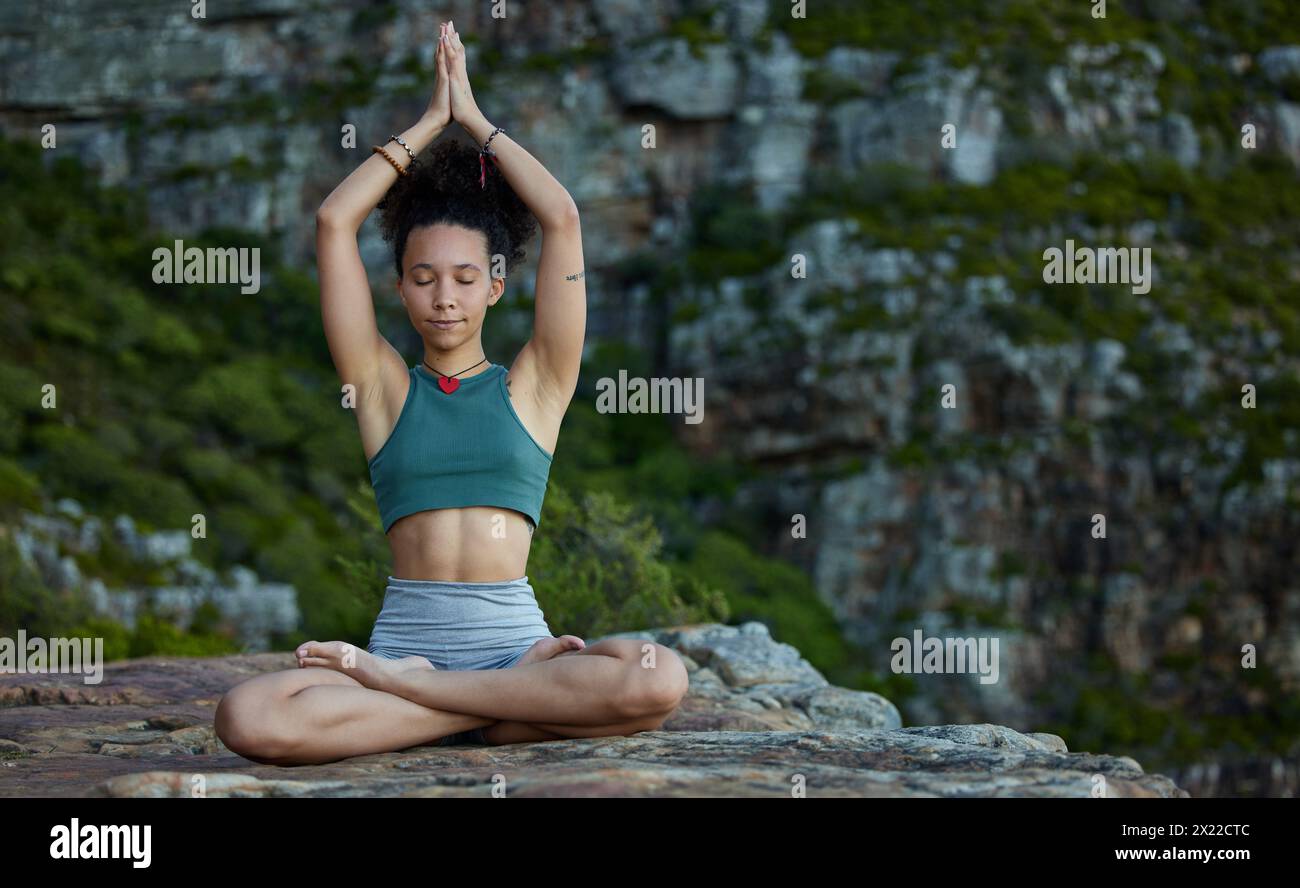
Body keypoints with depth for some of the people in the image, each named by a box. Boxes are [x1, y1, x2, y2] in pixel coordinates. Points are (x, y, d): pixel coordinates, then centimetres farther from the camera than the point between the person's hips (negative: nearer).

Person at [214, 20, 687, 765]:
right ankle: (526, 700, -21)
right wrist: (429, 122, 15)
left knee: (659, 681, -34)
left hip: (514, 639, 0)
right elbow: (334, 224, 8)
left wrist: (476, 118, 15)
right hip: (405, 633, 0)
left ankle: (398, 686, -19)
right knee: (250, 718, -32)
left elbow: (563, 220, 5)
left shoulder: (532, 385, 14)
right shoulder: (385, 386, 14)